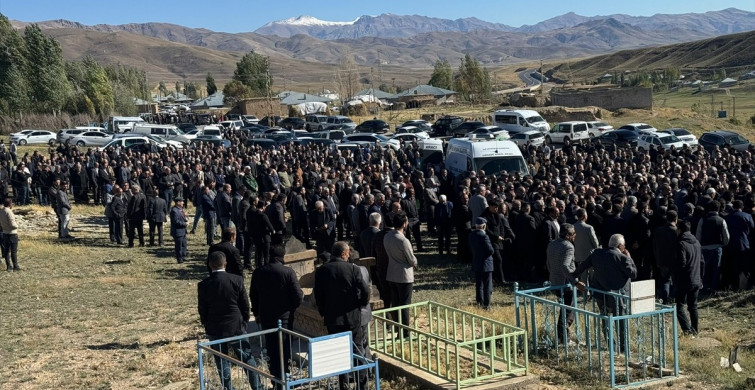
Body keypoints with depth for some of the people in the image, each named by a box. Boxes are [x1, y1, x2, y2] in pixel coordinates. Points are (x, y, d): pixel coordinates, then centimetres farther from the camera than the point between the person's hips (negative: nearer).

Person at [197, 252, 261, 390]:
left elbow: (202, 310, -1)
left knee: (222, 363, 10)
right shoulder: (237, 280, -9)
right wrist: (244, 322, 11)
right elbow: (245, 305, -3)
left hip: (215, 331, 0)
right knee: (247, 358, 12)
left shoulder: (203, 285, -9)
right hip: (236, 327, 0)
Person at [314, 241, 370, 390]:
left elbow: (318, 296, -1)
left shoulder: (321, 271, -4)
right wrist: (361, 304, 5)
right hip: (353, 317, -1)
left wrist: (323, 312, 11)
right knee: (358, 351, 12)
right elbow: (365, 291, -14)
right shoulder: (353, 269, -10)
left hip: (332, 319, 1)